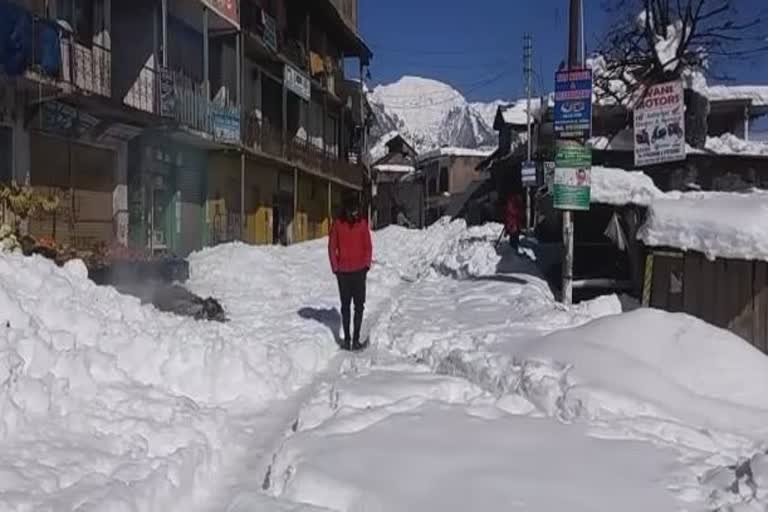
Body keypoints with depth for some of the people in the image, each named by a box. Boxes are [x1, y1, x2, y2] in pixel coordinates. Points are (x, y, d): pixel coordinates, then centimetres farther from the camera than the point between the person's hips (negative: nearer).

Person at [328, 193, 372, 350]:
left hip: (359, 271, 1)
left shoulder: (363, 223, 0)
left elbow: (368, 246, 6)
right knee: (345, 306, 8)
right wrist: (335, 268, -2)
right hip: (343, 272, -1)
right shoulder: (338, 224, -2)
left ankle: (356, 338, 8)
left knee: (359, 306, 1)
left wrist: (367, 265, -3)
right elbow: (331, 247, 2)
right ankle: (347, 338, 16)